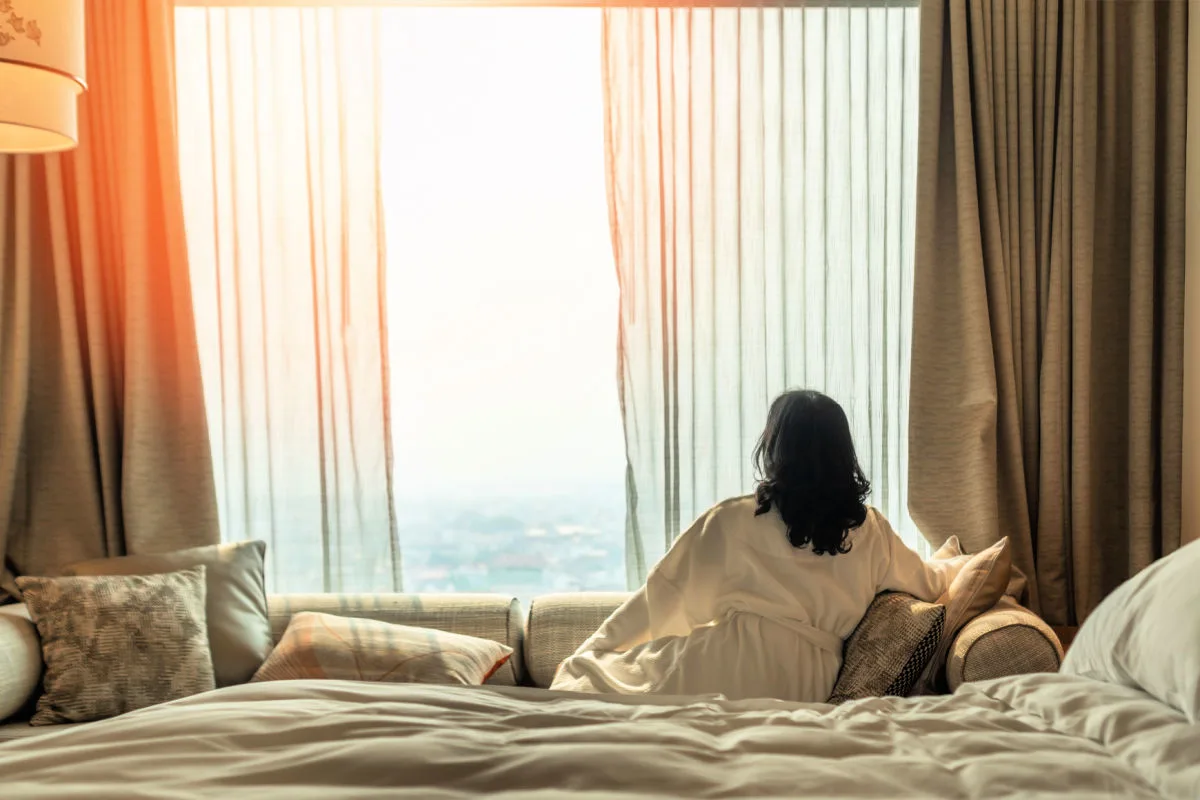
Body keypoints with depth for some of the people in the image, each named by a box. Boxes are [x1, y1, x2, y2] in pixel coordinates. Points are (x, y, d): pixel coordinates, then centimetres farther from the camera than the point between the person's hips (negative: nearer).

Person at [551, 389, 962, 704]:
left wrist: (587, 656, 15)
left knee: (580, 679, 7)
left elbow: (662, 595, 5)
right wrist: (951, 567, 51)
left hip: (724, 667, -5)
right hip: (806, 687, 5)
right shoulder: (869, 531, 10)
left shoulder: (732, 520, 0)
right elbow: (929, 583, 27)